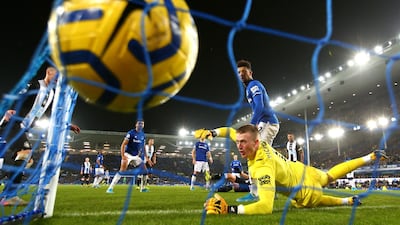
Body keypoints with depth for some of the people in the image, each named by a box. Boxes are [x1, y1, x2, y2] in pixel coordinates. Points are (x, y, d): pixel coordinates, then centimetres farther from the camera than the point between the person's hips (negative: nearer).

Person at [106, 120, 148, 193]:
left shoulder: (143, 135, 6)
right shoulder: (131, 133, -13)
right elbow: (123, 145, -14)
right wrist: (123, 156, -23)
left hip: (136, 156, 6)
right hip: (128, 154, -6)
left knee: (144, 169, 2)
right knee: (122, 170, -17)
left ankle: (142, 188, 14)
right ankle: (110, 188, -12)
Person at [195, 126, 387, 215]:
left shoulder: (263, 168, -44)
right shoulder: (251, 144, -21)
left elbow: (266, 206, -54)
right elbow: (231, 131, -3)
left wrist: (229, 209, -56)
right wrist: (211, 132, -16)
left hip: (305, 192, -7)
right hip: (301, 170, 8)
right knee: (330, 176, 35)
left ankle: (349, 201, 44)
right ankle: (370, 157, 47)